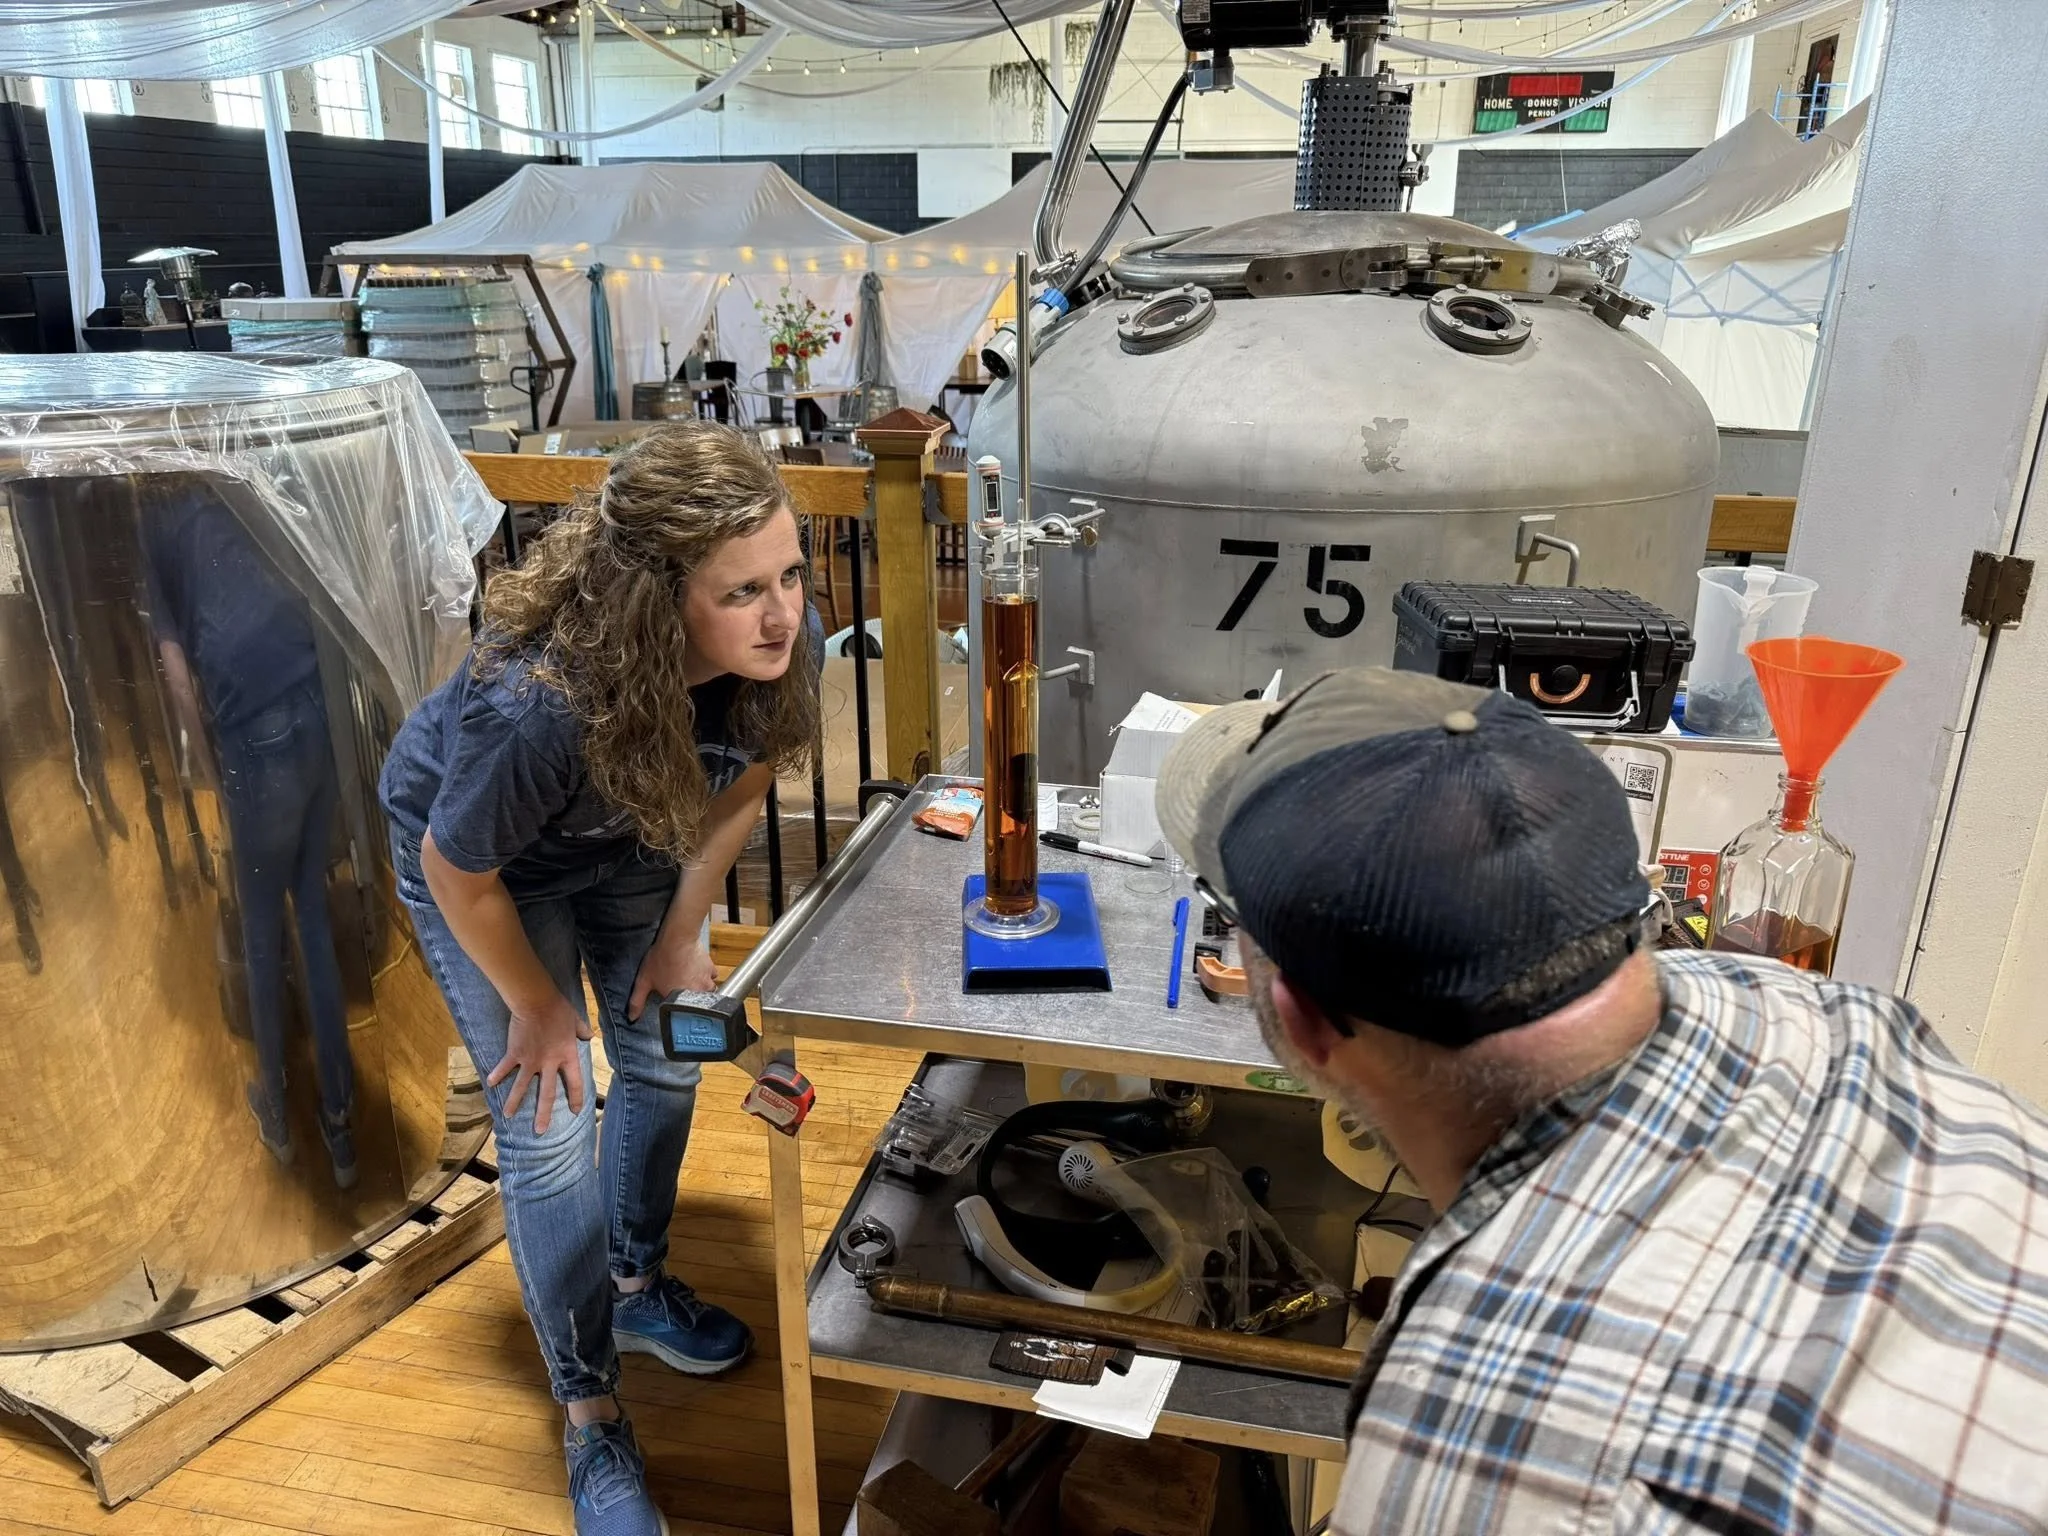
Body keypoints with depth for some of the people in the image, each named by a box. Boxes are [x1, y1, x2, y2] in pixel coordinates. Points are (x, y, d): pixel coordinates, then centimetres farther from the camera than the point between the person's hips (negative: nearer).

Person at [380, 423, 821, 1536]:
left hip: (632, 839, 5)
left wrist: (682, 933, -4)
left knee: (664, 1061, 14)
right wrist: (539, 1008, -11)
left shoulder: (781, 645, -31)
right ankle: (590, 1414, 17)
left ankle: (635, 1288, 42)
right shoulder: (533, 704, -44)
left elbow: (740, 787, -8)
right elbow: (460, 871, -25)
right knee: (550, 1132, -4)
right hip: (480, 859, -5)